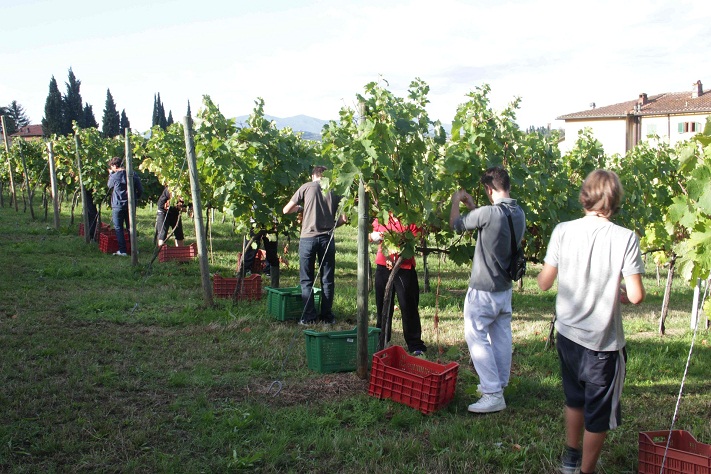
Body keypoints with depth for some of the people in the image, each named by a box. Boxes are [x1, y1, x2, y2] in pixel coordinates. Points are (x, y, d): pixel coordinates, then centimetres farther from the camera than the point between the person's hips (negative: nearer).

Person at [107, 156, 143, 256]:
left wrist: (110, 174, 20)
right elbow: (140, 190, 3)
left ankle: (122, 250, 0)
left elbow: (109, 185, 9)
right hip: (131, 205, 4)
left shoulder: (114, 176, -12)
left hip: (118, 205, -4)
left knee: (118, 228, 4)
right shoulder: (133, 175, 0)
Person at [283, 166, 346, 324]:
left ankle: (309, 316, 6)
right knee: (327, 279, 11)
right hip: (327, 238, 2)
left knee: (306, 280, 8)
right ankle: (326, 315, 15)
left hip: (307, 237, -2)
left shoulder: (307, 187, 3)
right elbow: (343, 218, 4)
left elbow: (286, 210, 5)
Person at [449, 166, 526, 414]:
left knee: (476, 337, -2)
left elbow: (456, 224, -8)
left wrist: (456, 201, 9)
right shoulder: (519, 214, 2)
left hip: (483, 289, -8)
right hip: (505, 288, 8)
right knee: (502, 337, 16)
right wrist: (471, 205, 23)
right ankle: (499, 384, 29)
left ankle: (493, 395, -3)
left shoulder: (489, 212, -23)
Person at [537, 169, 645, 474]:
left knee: (575, 398, 27)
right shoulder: (625, 238, -17)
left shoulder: (563, 231, -9)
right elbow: (636, 296, -18)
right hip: (604, 341, -4)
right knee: (599, 413, 14)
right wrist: (619, 294, 4)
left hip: (567, 334, 4)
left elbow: (544, 283, -3)